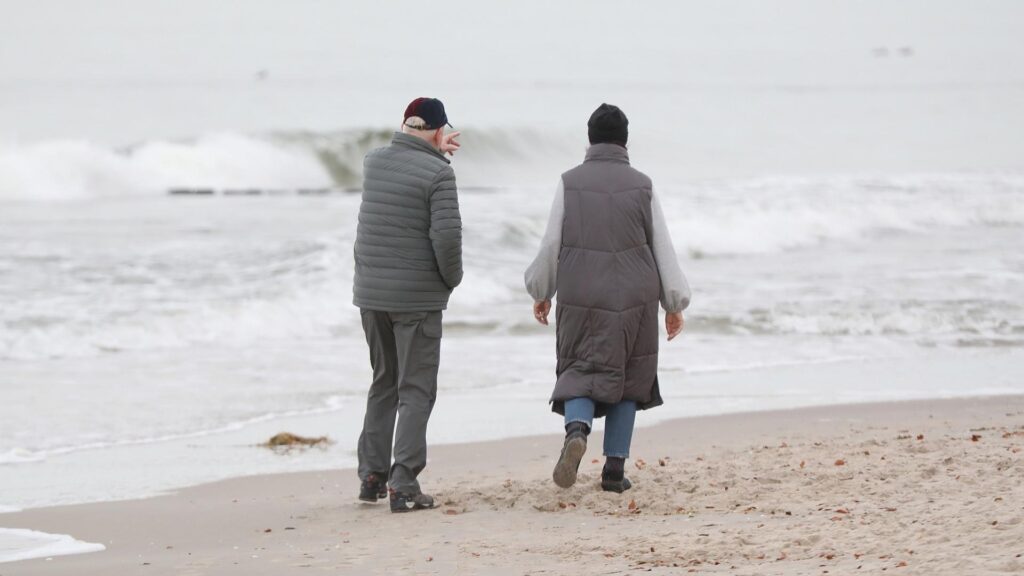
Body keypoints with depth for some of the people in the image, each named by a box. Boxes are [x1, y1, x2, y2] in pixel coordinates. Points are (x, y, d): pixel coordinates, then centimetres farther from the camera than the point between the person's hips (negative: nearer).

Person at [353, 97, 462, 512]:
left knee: (384, 383, 20)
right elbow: (447, 236, -20)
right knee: (416, 391, -1)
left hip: (371, 293, 6)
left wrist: (436, 153, 36)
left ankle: (371, 476, 20)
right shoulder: (438, 174, -14)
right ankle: (403, 485, -8)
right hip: (417, 298, -6)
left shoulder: (373, 162, 5)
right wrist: (452, 279, -3)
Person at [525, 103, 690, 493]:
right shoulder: (641, 185, 0)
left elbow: (551, 244, 0)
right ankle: (615, 468, 8)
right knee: (627, 376, 12)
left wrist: (541, 292, 15)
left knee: (581, 372, 6)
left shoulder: (570, 183, -2)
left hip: (581, 297, -1)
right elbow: (663, 248, 1)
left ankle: (576, 430, -26)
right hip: (633, 297, 1)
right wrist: (675, 303, 8)